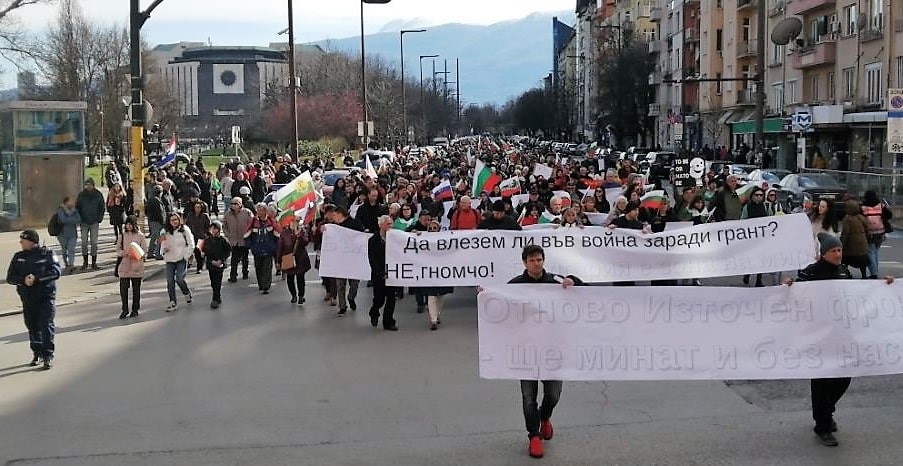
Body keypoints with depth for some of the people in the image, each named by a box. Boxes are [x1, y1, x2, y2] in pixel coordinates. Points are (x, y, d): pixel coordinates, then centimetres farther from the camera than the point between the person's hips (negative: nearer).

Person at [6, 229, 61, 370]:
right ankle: (37, 354, 24)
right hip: (28, 298, 4)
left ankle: (48, 356, -9)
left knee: (46, 325, -10)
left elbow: (55, 271, -15)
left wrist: (36, 277, -24)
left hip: (46, 296, -4)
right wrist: (23, 280, -18)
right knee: (32, 327, 9)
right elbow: (10, 277, 2)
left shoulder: (47, 254, -3)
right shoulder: (18, 257, 7)